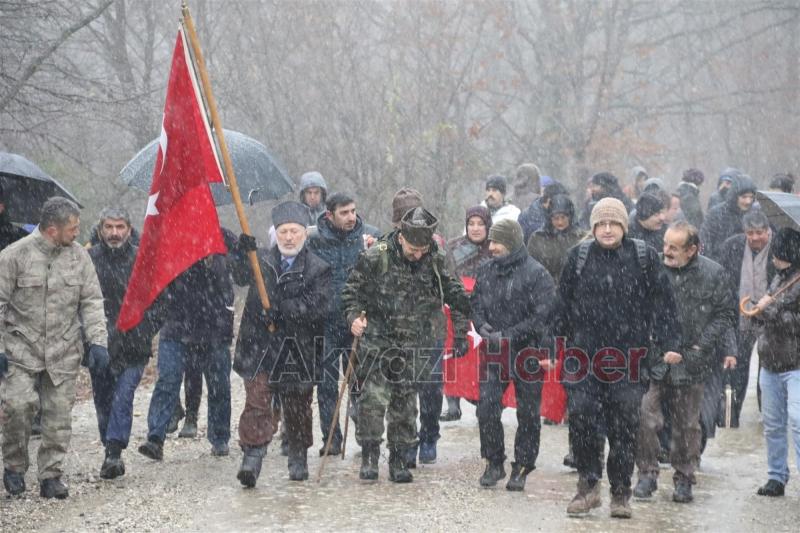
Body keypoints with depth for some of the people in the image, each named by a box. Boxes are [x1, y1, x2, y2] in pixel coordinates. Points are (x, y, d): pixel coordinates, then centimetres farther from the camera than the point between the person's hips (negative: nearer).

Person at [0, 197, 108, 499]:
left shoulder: (78, 255, 3)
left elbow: (92, 301, 7)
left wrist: (98, 341, -3)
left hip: (64, 352, 3)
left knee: (59, 414, 3)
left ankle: (51, 475, 16)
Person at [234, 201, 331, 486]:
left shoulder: (318, 269, 0)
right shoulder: (262, 260, 8)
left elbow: (319, 307, -13)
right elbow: (241, 278, -11)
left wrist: (282, 308, -21)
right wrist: (242, 254, -31)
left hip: (299, 351, 0)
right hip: (260, 346, 0)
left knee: (298, 409, 12)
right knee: (257, 404, -11)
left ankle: (299, 459, 30)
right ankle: (252, 457, -12)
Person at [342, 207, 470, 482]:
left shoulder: (437, 261, -3)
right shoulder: (375, 257, -11)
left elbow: (457, 298, 9)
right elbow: (352, 290, 1)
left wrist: (461, 337, 8)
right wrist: (354, 317, -16)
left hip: (415, 346, 2)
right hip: (378, 340, -2)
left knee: (405, 403, 6)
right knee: (374, 397, -13)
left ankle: (399, 459, 17)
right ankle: (369, 455, 1)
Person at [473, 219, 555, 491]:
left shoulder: (536, 274, -11)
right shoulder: (487, 271, 6)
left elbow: (542, 316, -16)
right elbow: (476, 304, 16)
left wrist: (507, 335, -18)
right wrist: (482, 326, -5)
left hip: (528, 352, -4)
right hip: (495, 352, 4)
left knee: (528, 413, 5)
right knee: (486, 407, -3)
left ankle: (522, 467, 18)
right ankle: (494, 462, 12)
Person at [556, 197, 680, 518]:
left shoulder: (644, 257, 2)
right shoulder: (579, 257, 5)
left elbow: (662, 303, 2)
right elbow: (562, 304, 8)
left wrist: (668, 345, -3)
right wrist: (554, 345, 7)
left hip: (629, 356, -1)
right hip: (584, 355, 1)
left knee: (625, 427, 3)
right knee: (581, 419, -5)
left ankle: (621, 494, 14)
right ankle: (589, 485, 11)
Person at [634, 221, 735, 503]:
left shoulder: (714, 274, -2)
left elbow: (724, 314, 4)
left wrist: (701, 346, -6)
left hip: (691, 362, 1)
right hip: (654, 360, 0)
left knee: (687, 425, 11)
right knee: (646, 419, -6)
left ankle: (683, 479, 25)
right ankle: (647, 474, 11)